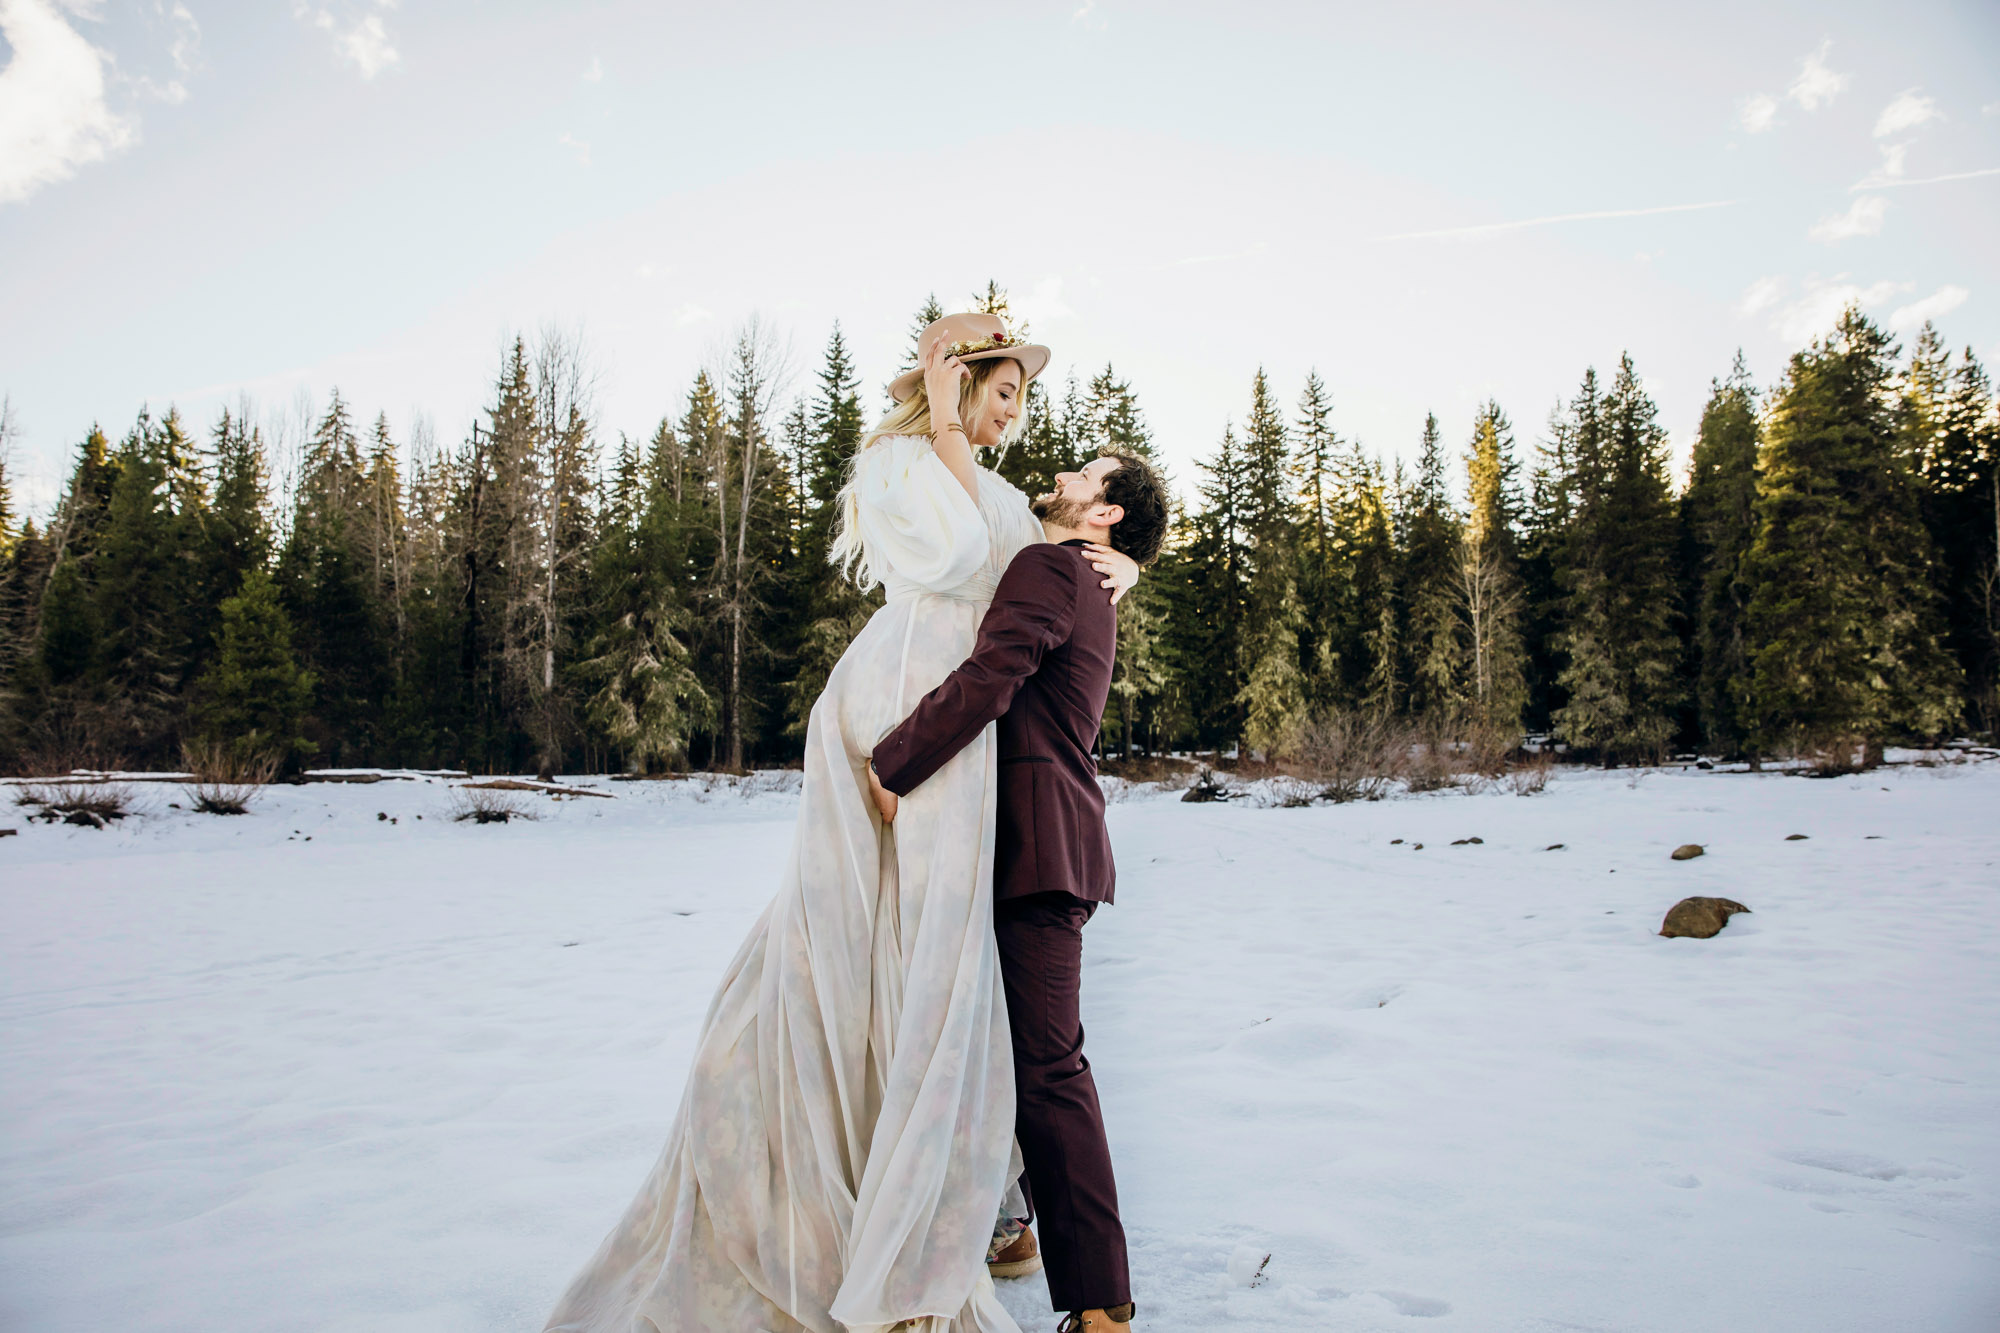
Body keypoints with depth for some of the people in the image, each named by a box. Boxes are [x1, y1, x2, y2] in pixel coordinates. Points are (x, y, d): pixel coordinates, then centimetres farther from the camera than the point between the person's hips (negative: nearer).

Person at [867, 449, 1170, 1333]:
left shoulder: (1048, 568, -8)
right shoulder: (1087, 594, 24)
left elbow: (986, 681, -22)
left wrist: (888, 768, -18)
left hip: (1038, 848, -10)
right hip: (1043, 848, 10)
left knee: (1046, 1065, -9)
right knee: (1012, 1046, 18)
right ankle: (1010, 1229, 31)